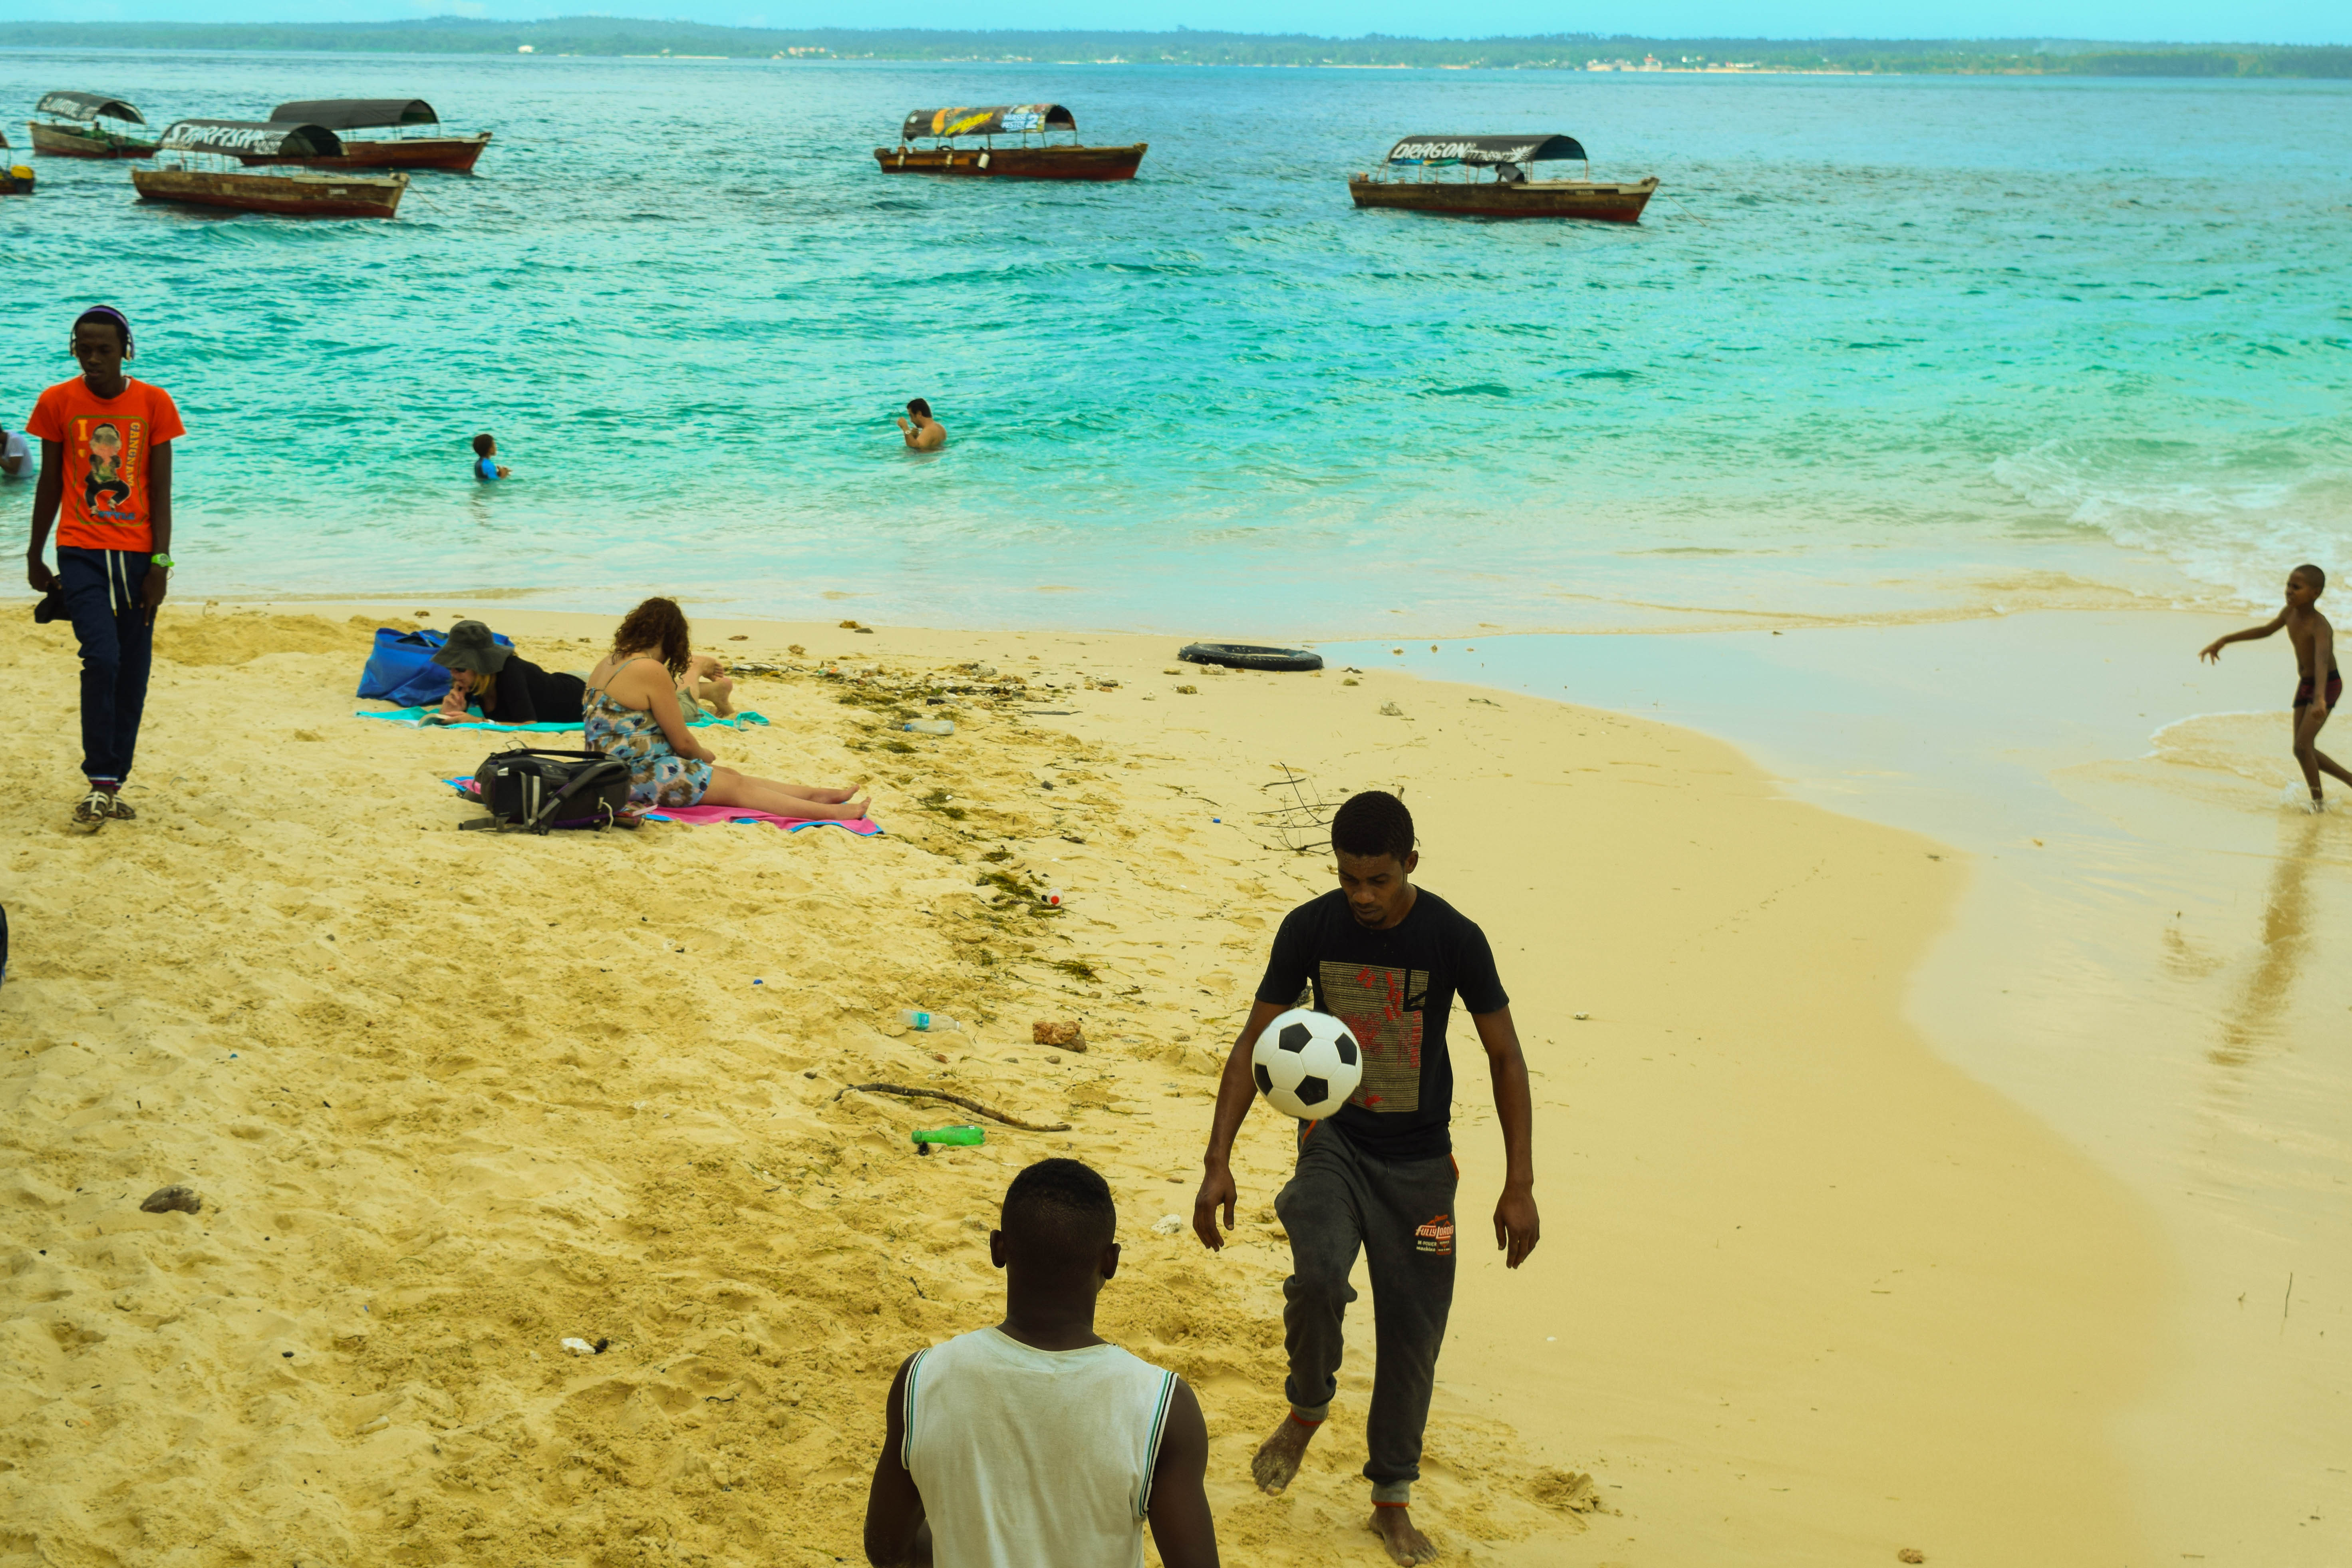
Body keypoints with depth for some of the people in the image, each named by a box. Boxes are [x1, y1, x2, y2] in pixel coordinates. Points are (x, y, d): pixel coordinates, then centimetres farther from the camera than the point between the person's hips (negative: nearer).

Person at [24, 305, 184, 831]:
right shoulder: (58, 402, 2)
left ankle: (114, 784, 13)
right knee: (102, 658, -17)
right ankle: (100, 785, -11)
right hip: (81, 553, -1)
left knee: (132, 673, 3)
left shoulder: (154, 403, 1)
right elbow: (49, 485, 9)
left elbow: (161, 491, 2)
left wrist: (161, 562, -4)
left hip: (137, 555, 1)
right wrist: (34, 557, 11)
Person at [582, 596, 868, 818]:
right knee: (735, 786, -3)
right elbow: (682, 742, -10)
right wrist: (707, 759, 13)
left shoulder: (606, 664, 12)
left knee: (728, 775, 13)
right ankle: (829, 811, -1)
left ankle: (816, 794, 16)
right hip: (640, 776, -9)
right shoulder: (652, 671, -17)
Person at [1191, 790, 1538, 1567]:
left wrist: (1519, 1188, -9)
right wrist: (1218, 1163, -10)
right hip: (1334, 1140, 0)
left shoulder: (1454, 939, -15)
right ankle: (1307, 1411, 3)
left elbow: (1505, 1058, -6)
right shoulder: (1310, 929, -11)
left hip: (1419, 1161, 0)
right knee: (1318, 1277, -27)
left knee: (1412, 1335, 5)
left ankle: (1392, 1502, 25)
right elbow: (1253, 1045, -3)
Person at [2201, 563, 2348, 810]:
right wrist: (2224, 640, 11)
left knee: (2302, 746, -19)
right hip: (2305, 685, 8)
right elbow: (2266, 630, 12)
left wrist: (2320, 699, -65)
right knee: (2304, 752, 9)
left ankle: (2318, 800, -3)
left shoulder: (2320, 627, -32)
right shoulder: (2291, 612, -7)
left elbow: (2322, 662, -49)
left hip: (2328, 686, -8)